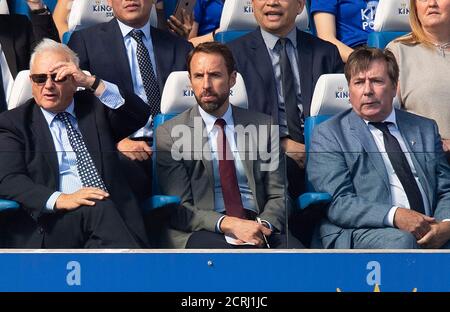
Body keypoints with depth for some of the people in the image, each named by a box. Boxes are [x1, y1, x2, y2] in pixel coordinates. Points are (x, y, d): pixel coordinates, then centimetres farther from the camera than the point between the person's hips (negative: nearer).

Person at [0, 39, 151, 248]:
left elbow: (140, 115, 2)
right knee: (98, 209, -31)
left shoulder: (95, 107, 20)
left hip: (112, 212, 2)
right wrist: (60, 199, -20)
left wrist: (90, 82, -7)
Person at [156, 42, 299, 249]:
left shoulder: (263, 126, 14)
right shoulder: (169, 134, 5)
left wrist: (263, 225, -12)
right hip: (204, 231, -2)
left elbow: (278, 195, 12)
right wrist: (228, 224, -19)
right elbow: (179, 209, -2)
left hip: (257, 226, 2)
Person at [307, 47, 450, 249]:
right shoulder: (328, 135, 8)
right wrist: (394, 215, -20)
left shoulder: (425, 129, 23)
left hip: (428, 231, 3)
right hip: (360, 233, -3)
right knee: (400, 241, -36)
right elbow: (338, 202, -5)